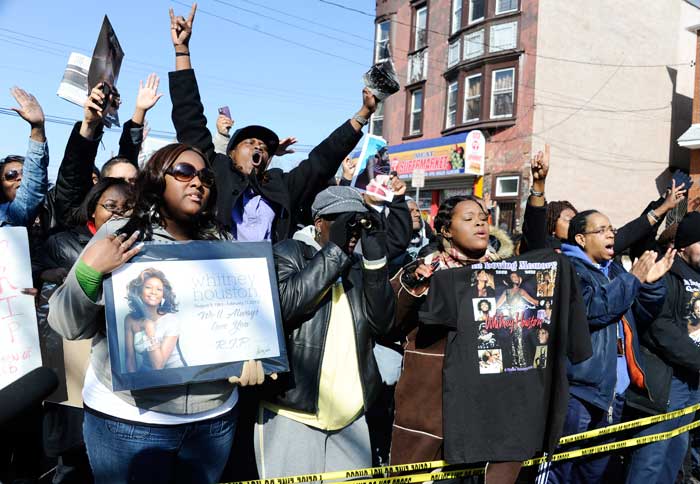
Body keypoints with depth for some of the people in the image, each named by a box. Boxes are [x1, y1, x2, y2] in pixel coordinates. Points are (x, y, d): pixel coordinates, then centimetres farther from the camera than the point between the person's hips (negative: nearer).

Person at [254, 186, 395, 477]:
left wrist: (375, 256, -7)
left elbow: (383, 324, 1)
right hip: (292, 411, -5)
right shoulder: (288, 253, 1)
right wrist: (335, 249, -15)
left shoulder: (358, 266, 14)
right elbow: (283, 305, -19)